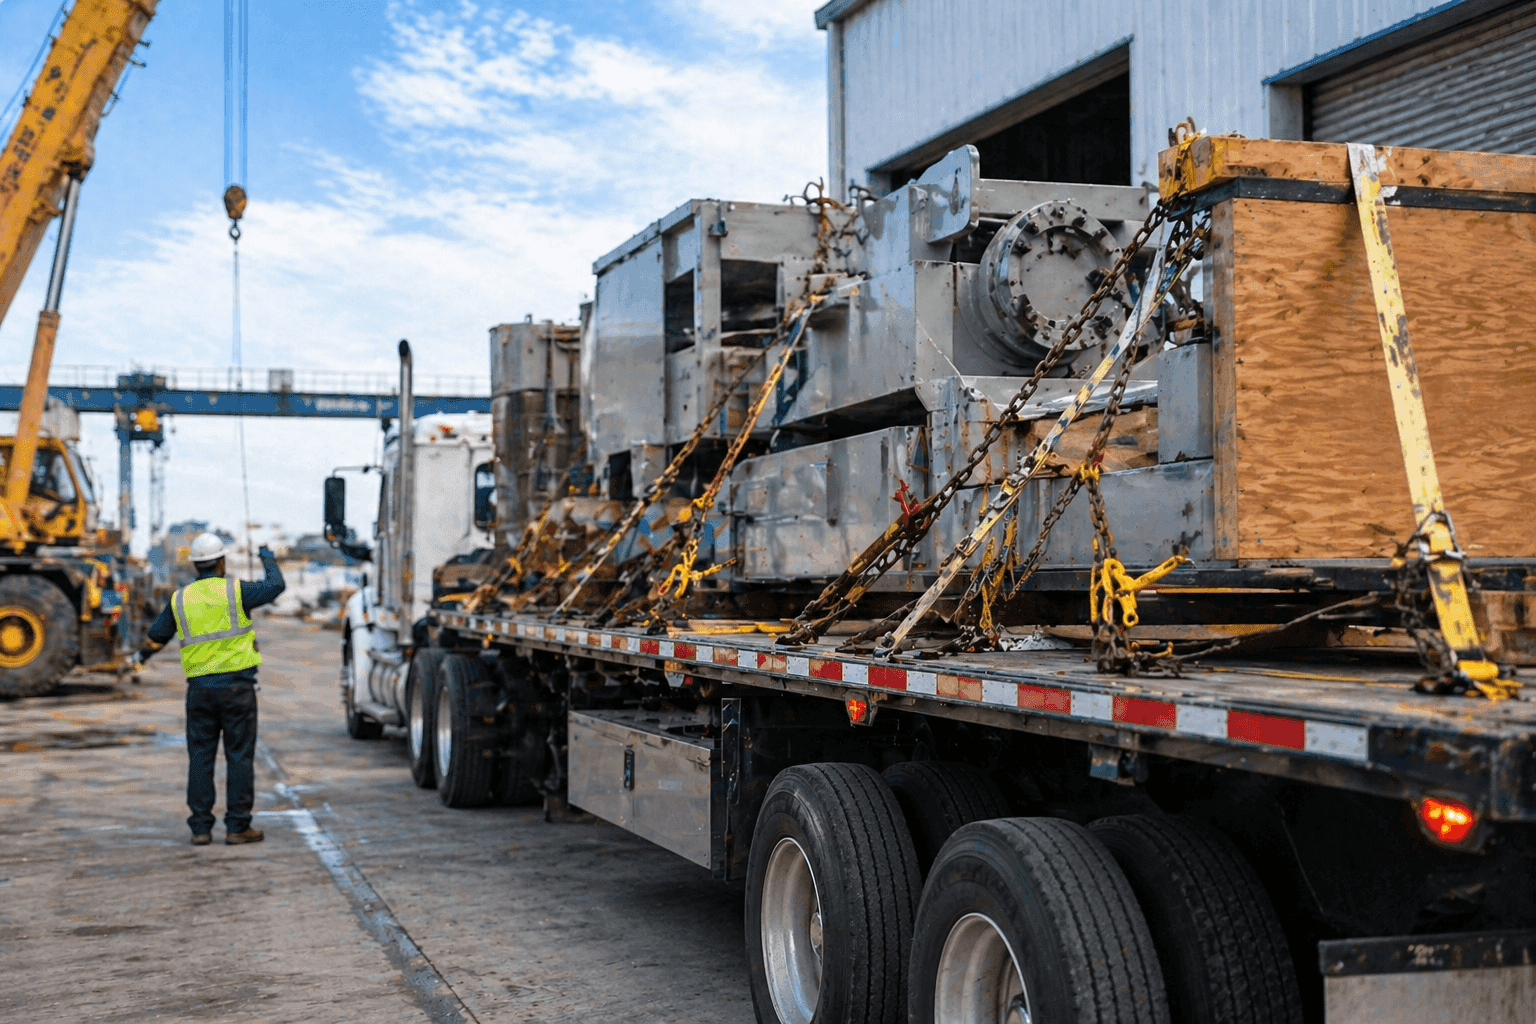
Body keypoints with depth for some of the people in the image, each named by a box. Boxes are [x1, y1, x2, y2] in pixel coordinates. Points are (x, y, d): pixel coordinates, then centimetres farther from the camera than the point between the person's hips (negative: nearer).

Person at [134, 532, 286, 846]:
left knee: (200, 757, 8)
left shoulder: (179, 599, 6)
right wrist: (269, 560, 26)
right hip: (237, 685, -3)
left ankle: (200, 828, 8)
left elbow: (156, 637, 17)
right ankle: (238, 827, 0)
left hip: (200, 688, 3)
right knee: (239, 756, 1)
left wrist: (142, 655, 40)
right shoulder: (235, 590, -4)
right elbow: (275, 587, 6)